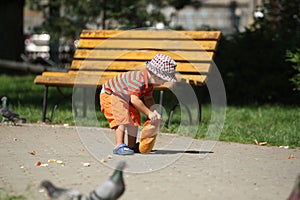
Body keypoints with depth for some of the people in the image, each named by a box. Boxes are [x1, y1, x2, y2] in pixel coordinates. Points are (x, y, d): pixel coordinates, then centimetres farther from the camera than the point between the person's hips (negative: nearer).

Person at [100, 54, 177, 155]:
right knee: (122, 118, -22)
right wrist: (149, 113, -40)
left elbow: (148, 98, 3)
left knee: (134, 118, 8)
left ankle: (132, 146, 15)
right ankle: (119, 146, -23)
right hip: (109, 94, -10)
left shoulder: (149, 82, -6)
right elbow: (134, 100, -44)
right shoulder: (138, 79, -37)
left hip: (125, 99, 10)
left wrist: (155, 112, -13)